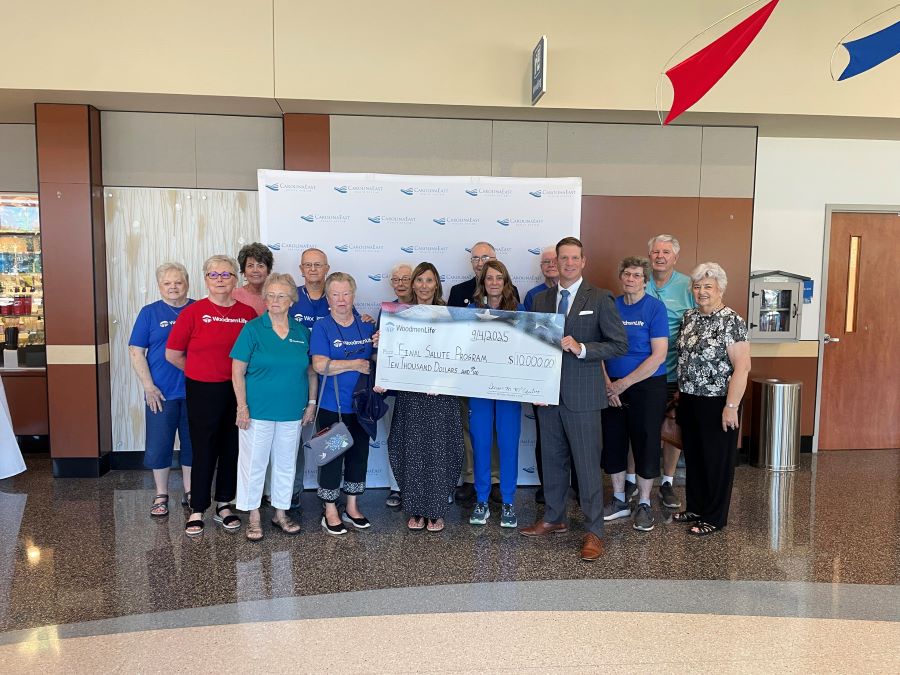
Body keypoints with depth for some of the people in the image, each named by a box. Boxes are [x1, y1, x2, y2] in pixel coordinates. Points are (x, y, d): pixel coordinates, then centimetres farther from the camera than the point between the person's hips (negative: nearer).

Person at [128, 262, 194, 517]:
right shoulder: (150, 312, 2)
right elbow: (136, 351, 0)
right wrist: (148, 386, -8)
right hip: (161, 392, -1)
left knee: (193, 443, 10)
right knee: (159, 444, 6)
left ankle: (189, 491, 26)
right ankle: (161, 495, 21)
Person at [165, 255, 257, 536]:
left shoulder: (248, 312, 0)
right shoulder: (193, 312, -5)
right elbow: (173, 354, -1)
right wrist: (201, 371, 5)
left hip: (237, 390, 3)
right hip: (203, 391, -2)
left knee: (232, 448, 11)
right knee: (204, 450, 5)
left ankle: (223, 506, 27)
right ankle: (197, 511, 19)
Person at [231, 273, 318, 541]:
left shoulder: (302, 331, 4)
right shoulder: (253, 329, -6)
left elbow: (311, 370, 11)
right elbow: (237, 371, -8)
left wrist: (312, 402, 5)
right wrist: (242, 407, -13)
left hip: (292, 411, 4)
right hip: (258, 410, -3)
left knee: (286, 464, 14)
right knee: (254, 463, 5)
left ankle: (281, 513, 29)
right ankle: (253, 517, 21)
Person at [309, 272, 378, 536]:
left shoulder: (367, 327, 6)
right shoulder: (322, 328, -8)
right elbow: (320, 365, -20)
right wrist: (357, 365, -18)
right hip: (332, 407, -5)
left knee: (359, 454, 13)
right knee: (333, 457, 4)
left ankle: (352, 507, 30)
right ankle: (330, 512, 20)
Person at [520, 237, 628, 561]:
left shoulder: (600, 299, -3)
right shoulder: (541, 299, 10)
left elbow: (619, 344, -7)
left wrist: (580, 348, -19)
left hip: (582, 395, -5)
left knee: (587, 464, 0)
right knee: (552, 459, 15)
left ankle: (594, 531, 12)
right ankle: (554, 519, 31)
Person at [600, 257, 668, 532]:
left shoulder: (655, 307, -7)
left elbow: (658, 355, -13)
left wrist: (625, 383, -14)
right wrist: (607, 384, -10)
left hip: (647, 386, -4)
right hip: (612, 388, 4)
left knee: (646, 444, 4)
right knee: (613, 444, 9)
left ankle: (644, 504, 20)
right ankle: (619, 500, 26)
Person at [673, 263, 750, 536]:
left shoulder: (731, 321, -14)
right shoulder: (689, 317, 8)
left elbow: (742, 367, -17)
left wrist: (731, 406, -19)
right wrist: (681, 392, 16)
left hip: (717, 404, -7)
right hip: (689, 401, 7)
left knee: (717, 461, 7)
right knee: (693, 457, 16)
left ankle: (714, 518, 20)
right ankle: (695, 508, 32)